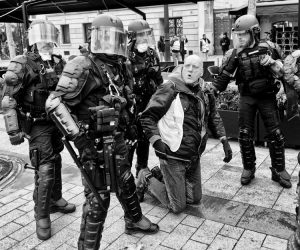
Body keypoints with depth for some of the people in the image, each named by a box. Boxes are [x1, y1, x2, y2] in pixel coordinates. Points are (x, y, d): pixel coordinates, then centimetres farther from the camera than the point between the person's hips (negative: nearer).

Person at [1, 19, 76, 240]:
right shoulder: (21, 65, -12)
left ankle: (55, 200, 36)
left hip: (56, 121, 6)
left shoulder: (59, 63, 4)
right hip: (37, 125, -6)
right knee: (45, 169, -7)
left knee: (56, 163, 17)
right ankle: (42, 216, 7)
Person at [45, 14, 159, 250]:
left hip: (117, 141, 8)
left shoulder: (119, 68, 8)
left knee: (126, 184, 24)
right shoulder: (84, 67, -17)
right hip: (96, 144, -8)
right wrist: (77, 136, -24)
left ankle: (134, 221, 49)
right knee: (98, 199, 0)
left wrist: (125, 126, 18)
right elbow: (55, 103, -22)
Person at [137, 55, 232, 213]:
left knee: (195, 199, 18)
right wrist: (158, 142, -26)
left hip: (194, 157, 7)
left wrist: (224, 140, 8)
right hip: (173, 156, -7)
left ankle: (161, 174, 30)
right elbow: (147, 117, -18)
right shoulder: (170, 89, -16)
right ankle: (146, 179, 23)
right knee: (177, 207, 3)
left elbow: (213, 116, 18)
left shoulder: (204, 93, 6)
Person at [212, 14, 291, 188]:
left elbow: (281, 73, 2)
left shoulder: (268, 48, -3)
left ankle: (279, 170, 17)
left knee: (275, 134, 3)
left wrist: (272, 62, -17)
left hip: (267, 96, 0)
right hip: (246, 97, 1)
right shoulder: (235, 54, -4)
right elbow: (224, 78, -1)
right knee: (245, 135, 3)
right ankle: (249, 169, 20)